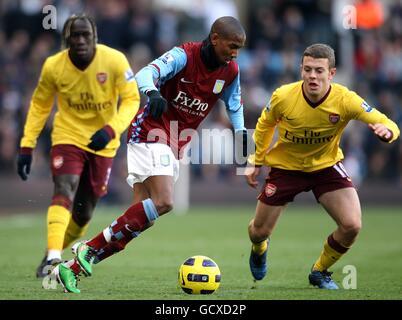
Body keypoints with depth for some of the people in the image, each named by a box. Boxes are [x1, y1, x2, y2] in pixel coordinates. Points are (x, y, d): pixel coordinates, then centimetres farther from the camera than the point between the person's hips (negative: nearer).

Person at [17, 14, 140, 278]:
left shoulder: (115, 61, -19)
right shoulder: (53, 66, -14)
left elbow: (131, 99, -14)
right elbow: (39, 105, 0)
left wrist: (111, 130, -31)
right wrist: (27, 146, -5)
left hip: (102, 143, 1)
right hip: (68, 137, -1)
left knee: (84, 212, 8)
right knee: (64, 191, -26)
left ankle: (55, 254, 32)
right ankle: (53, 257, -36)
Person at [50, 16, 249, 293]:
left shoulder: (230, 72, 3)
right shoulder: (184, 55, -16)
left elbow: (234, 105, 22)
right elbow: (147, 74, -30)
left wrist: (241, 131, 5)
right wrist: (153, 93, -52)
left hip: (174, 147, 7)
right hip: (151, 133, -7)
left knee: (144, 217, 0)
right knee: (163, 202, -25)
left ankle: (71, 268, 4)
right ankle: (90, 249, -16)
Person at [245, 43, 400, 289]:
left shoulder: (346, 100, -26)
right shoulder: (283, 97, -24)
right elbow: (265, 125, -1)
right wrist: (256, 161, 5)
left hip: (327, 165, 0)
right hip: (286, 165, 0)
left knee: (352, 225, -18)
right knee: (259, 232, 6)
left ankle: (320, 272, 12)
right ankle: (259, 249, 49)